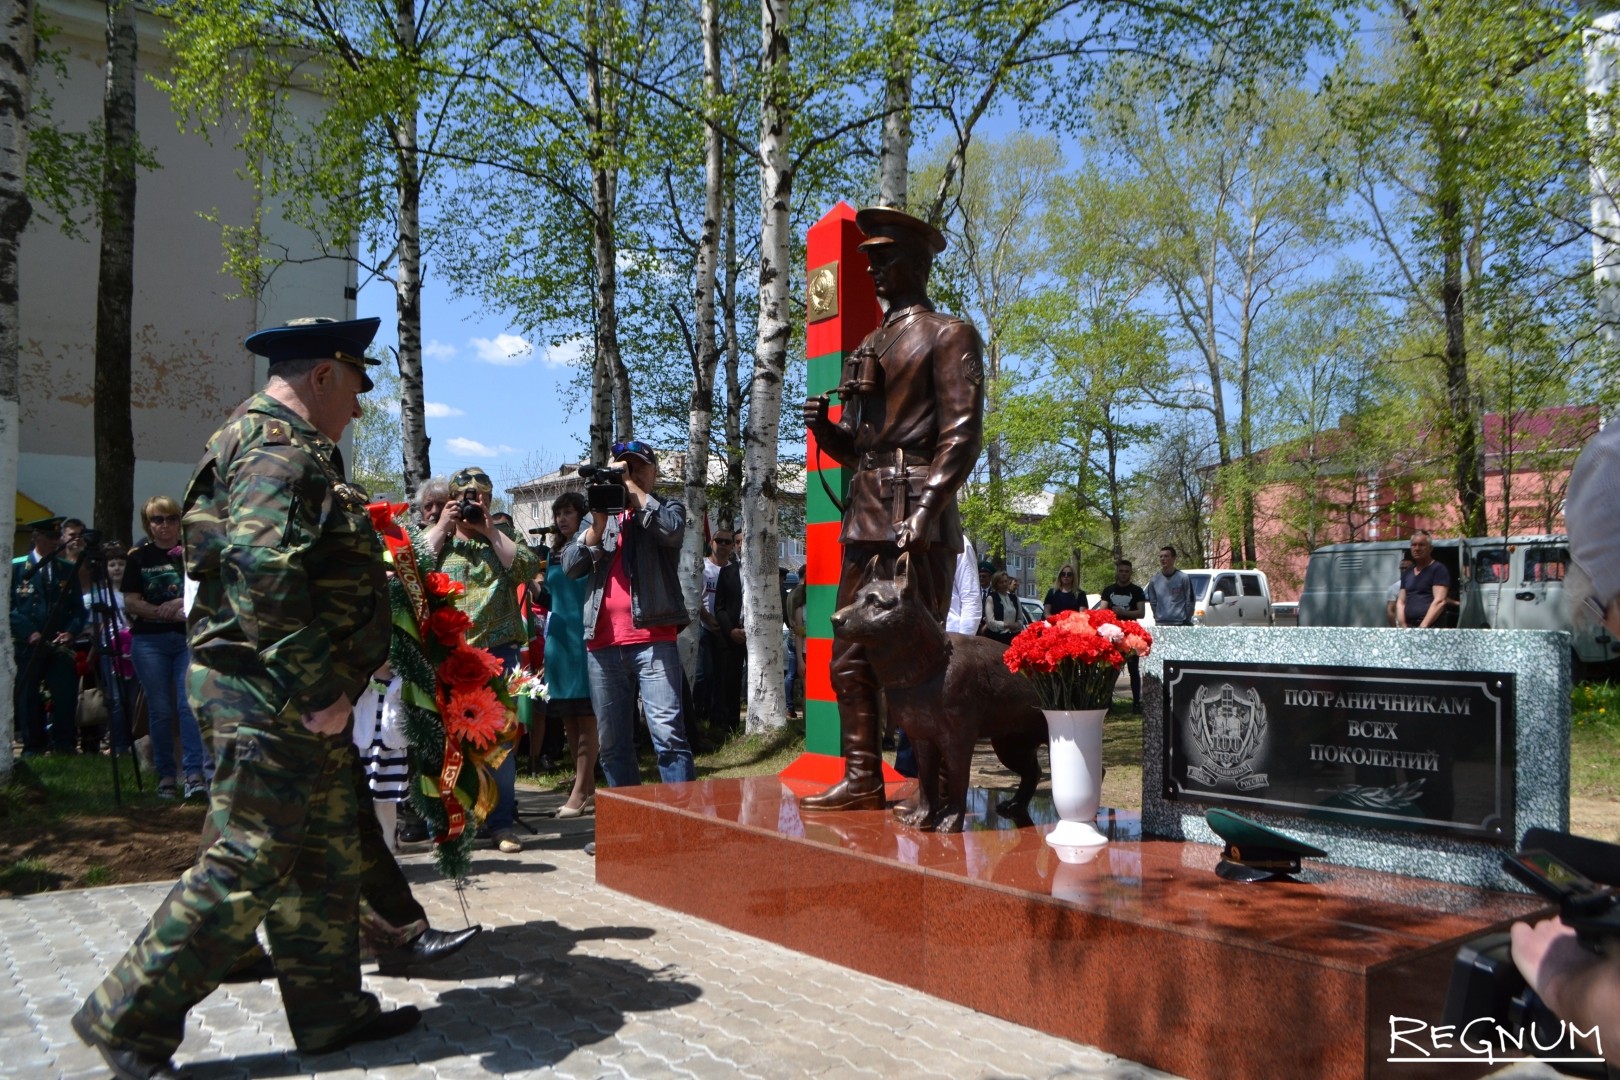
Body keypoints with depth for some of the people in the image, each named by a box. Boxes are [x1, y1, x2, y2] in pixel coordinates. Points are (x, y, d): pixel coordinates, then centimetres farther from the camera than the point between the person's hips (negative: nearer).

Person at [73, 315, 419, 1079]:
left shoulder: (293, 449, 19)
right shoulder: (277, 449, -15)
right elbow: (266, 574, -28)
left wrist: (328, 686, 19)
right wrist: (320, 688, -23)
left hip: (301, 700, 11)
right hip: (272, 696, -11)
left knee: (327, 859, 15)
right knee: (248, 865, -3)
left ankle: (329, 1011, 26)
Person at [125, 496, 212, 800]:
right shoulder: (138, 557, 8)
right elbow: (130, 603, 0)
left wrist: (184, 602, -16)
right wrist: (169, 613, -12)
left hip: (190, 637, 0)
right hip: (149, 640, 0)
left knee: (189, 703, -12)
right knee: (160, 709, 2)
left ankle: (194, 774, -15)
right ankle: (165, 775, 11)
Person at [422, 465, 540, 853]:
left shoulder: (502, 538, 13)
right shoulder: (438, 537, 14)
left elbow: (529, 567, -6)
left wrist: (490, 530, -5)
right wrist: (442, 527, -4)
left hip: (497, 647, 0)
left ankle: (501, 822, 6)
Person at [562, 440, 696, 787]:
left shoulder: (667, 508, 13)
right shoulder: (601, 517, 22)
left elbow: (672, 529, -13)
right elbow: (570, 565, 9)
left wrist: (633, 488, -5)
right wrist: (598, 524, -5)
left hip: (652, 637, -5)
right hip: (602, 641, 5)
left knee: (668, 734, -12)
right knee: (612, 742, 9)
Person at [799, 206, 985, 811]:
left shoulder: (949, 335, 1)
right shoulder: (872, 346, 23)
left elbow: (962, 433, -11)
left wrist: (924, 509, -21)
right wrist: (824, 427, 4)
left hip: (918, 518, -8)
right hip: (865, 517, 8)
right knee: (850, 655, 8)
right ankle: (862, 780, 16)